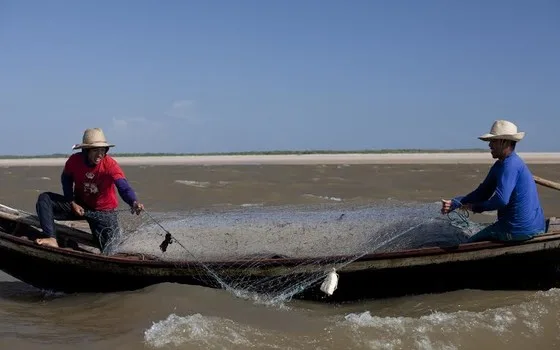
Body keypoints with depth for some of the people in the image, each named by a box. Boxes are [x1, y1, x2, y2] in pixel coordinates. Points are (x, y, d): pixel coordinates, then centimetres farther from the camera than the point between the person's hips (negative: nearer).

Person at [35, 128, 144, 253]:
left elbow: (124, 187, -39)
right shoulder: (74, 160, -16)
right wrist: (72, 203, -8)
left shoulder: (110, 165, -26)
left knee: (107, 250, -11)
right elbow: (66, 180, 5)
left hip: (103, 213, -3)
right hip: (79, 206, 3)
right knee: (44, 199, -14)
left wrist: (134, 202, -61)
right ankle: (52, 240, -24)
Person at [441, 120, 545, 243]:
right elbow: (482, 192, 10)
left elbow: (501, 200, -30)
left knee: (471, 244, 5)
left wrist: (475, 207, -13)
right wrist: (454, 203, -3)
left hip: (519, 230, -10)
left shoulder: (511, 164, -20)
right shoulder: (500, 165, 12)